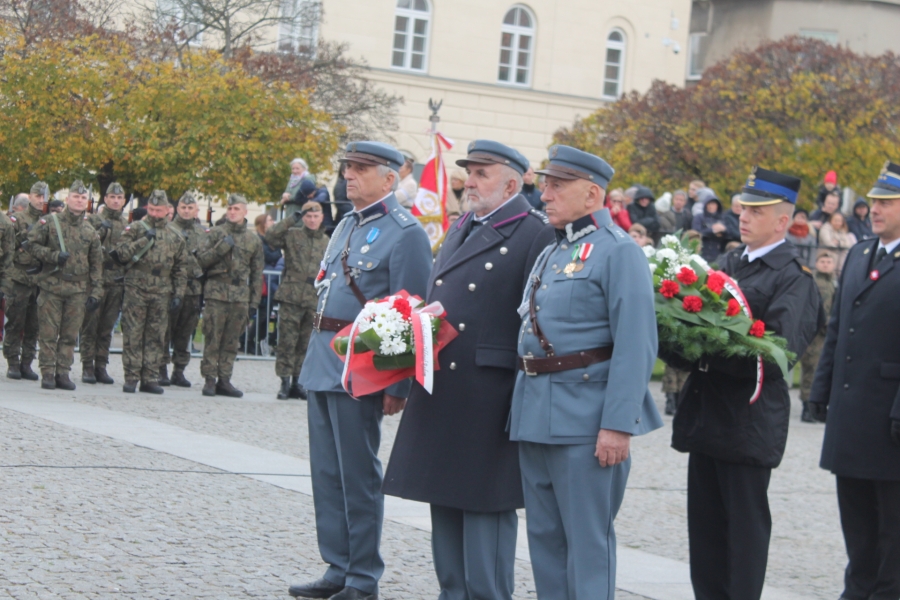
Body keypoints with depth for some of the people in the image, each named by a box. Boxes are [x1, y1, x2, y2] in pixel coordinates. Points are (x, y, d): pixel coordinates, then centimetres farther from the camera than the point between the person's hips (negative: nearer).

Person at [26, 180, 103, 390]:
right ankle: (47, 373, 4)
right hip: (52, 286, -2)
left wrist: (95, 293, 4)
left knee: (70, 334, 4)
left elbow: (97, 265, 10)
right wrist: (54, 256, -14)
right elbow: (33, 245, 1)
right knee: (48, 333, -1)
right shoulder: (49, 222, 1)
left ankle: (63, 373, 10)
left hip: (78, 290, 2)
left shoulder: (90, 231, 9)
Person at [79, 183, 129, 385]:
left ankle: (101, 366, 12)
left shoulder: (127, 225, 14)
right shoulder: (94, 220, 1)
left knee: (107, 328, 7)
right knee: (90, 326, -2)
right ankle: (87, 368, 2)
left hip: (117, 283, 4)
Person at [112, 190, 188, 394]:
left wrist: (178, 294, 5)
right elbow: (121, 254, -7)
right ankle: (131, 378, 2)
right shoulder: (135, 229, 3)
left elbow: (181, 268, 13)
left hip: (161, 293, 2)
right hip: (136, 290, -2)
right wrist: (144, 240, -15)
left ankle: (150, 379, 10)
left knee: (155, 337, 5)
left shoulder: (175, 237, 11)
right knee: (133, 335, -2)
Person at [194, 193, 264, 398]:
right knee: (213, 338, -4)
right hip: (217, 292, -2)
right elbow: (201, 260, -1)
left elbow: (257, 273, 14)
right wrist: (222, 247, -12)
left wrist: (254, 302, 8)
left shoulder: (253, 239, 12)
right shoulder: (217, 233, 5)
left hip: (240, 296, 2)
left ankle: (224, 380, 10)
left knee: (231, 341, 5)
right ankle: (209, 379, 0)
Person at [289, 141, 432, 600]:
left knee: (358, 475, -2)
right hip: (323, 361, 9)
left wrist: (398, 386, -17)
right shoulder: (347, 226, 16)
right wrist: (315, 354, 19)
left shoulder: (404, 233, -10)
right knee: (326, 472, 12)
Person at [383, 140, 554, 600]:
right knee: (444, 495, 13)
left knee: (486, 502, -2)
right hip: (441, 388, 8)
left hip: (490, 393, -8)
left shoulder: (534, 235, -8)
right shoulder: (460, 229, 18)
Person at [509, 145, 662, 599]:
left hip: (583, 418, -8)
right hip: (535, 415, 9)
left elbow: (636, 346, -16)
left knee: (587, 540, -2)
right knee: (544, 538, 13)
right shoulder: (551, 253, 17)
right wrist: (525, 409, 16)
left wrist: (618, 424, -22)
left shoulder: (618, 251, -9)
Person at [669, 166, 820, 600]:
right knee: (705, 517, 13)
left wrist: (707, 353, -22)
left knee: (746, 521, 1)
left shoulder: (793, 278, -10)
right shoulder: (730, 264, 14)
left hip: (750, 418, -7)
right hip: (707, 413, 7)